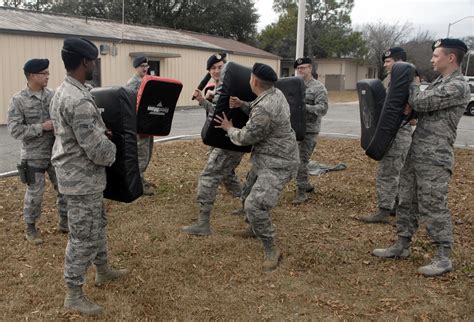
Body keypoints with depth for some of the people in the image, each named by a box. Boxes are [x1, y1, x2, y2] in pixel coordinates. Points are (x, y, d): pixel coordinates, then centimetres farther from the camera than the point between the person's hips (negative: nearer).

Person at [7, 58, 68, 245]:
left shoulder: (52, 95, 1)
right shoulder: (18, 100, -10)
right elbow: (15, 130, -14)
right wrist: (42, 127, -19)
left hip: (56, 153, 4)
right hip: (34, 156, -4)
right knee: (35, 193, 6)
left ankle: (64, 222, 30)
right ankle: (31, 228, 26)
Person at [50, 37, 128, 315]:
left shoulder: (64, 91, 7)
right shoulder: (79, 100, -27)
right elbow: (98, 149, -26)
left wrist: (103, 131, 3)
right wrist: (113, 151, -5)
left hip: (82, 174, 10)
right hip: (83, 178, -10)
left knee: (98, 224, 24)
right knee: (84, 237, 2)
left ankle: (103, 271, 42)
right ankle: (74, 295, 17)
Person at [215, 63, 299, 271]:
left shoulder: (264, 109, -29)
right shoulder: (276, 93, 1)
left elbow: (246, 137, -17)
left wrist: (229, 129, 2)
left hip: (278, 164, -11)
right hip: (265, 159, 11)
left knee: (255, 205, -20)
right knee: (250, 191, 26)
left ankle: (271, 250, -4)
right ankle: (254, 228, 48)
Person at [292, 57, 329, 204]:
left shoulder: (318, 87, -6)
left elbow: (323, 108, -15)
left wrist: (304, 107, -26)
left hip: (308, 130, -6)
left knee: (301, 160, -6)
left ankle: (301, 192, 3)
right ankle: (306, 184, 31)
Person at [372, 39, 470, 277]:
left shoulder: (457, 86, -14)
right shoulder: (438, 82, 17)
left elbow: (420, 102, -18)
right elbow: (421, 107, 20)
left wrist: (413, 85, 2)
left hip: (435, 159, -9)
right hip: (415, 154, 9)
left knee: (434, 207, -3)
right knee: (406, 201, 13)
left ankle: (443, 258, 9)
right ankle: (402, 246, 25)